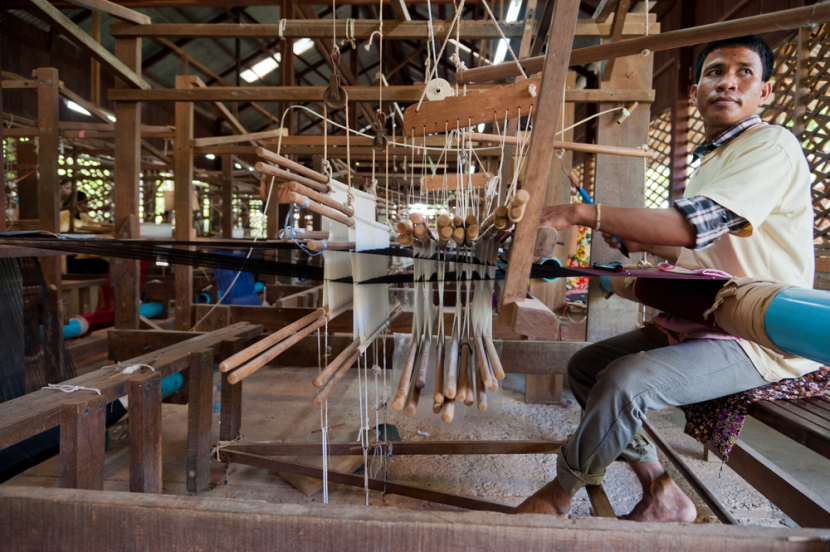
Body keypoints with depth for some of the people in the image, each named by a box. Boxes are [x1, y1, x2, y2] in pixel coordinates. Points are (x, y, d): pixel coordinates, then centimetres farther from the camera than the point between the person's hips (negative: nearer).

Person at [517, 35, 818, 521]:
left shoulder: (772, 145, -11)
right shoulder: (711, 160, 17)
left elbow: (695, 224, -27)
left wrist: (585, 213, -26)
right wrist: (639, 241, 11)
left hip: (761, 339, -9)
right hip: (703, 323, 10)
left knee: (626, 381, -30)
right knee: (585, 366, 5)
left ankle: (562, 492, -5)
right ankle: (662, 493, 10)